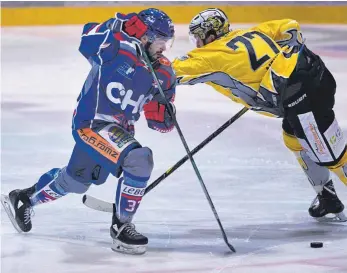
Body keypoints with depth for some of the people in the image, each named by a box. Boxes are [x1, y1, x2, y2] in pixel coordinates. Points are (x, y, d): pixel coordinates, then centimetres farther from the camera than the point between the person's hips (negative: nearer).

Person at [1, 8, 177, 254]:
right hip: (92, 123, -8)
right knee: (138, 159, -28)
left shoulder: (161, 73, -1)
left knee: (76, 180, 25)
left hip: (120, 129, 8)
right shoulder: (115, 48, -17)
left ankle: (23, 199, 49)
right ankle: (121, 225, -12)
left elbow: (160, 122, 1)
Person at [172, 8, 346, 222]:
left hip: (302, 91, -9)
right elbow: (289, 27, 23)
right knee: (294, 140, 26)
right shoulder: (248, 34, 20)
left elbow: (177, 70, 1)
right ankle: (328, 197, 33)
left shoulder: (216, 52, 0)